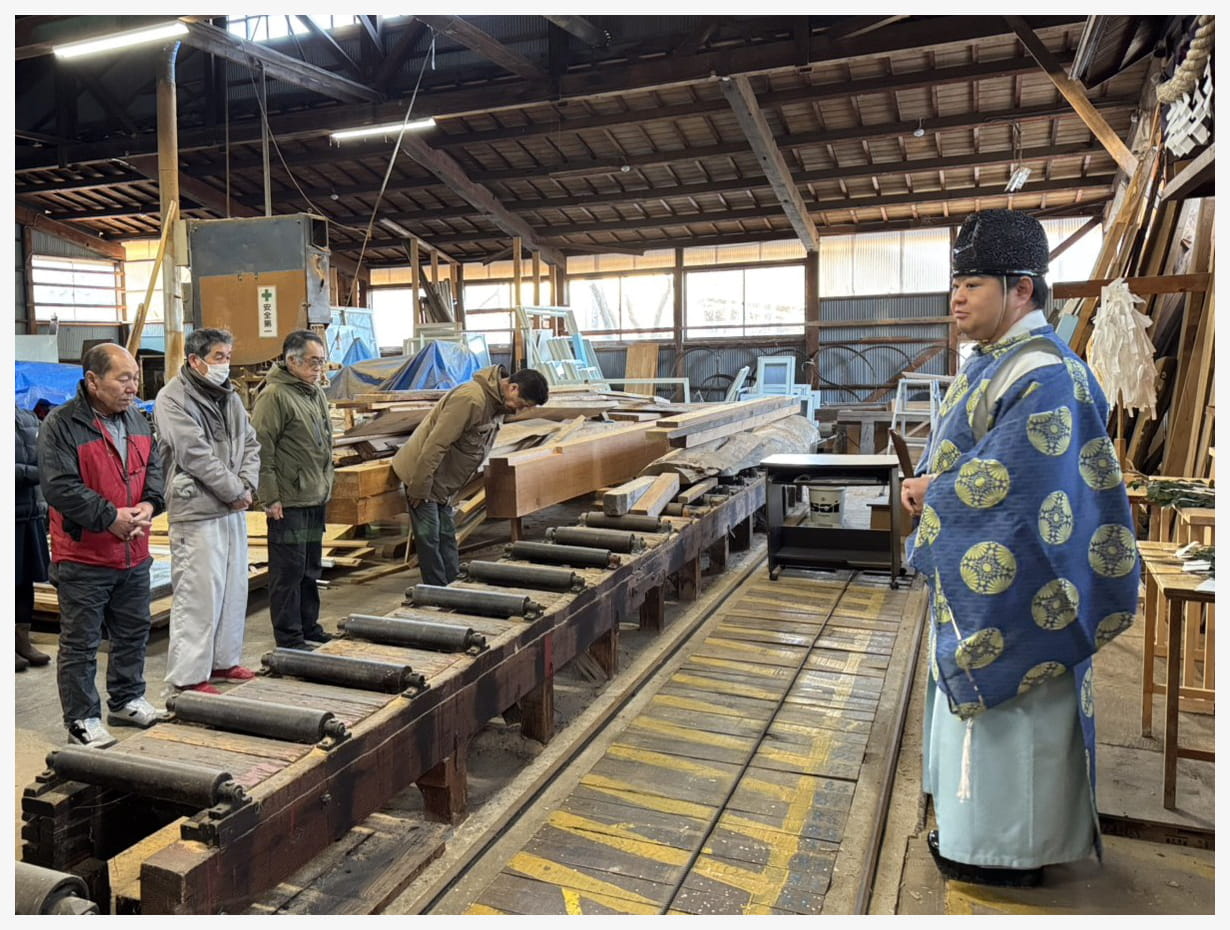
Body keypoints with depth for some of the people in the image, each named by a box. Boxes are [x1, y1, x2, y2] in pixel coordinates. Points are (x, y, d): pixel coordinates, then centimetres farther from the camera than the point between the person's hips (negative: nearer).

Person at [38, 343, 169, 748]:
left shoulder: (136, 420, 8)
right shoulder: (61, 424, -14)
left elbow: (154, 467, 11)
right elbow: (59, 486, -19)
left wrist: (149, 504, -9)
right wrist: (111, 517, -21)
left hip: (134, 554, 7)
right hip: (83, 557, -7)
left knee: (133, 632, 19)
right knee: (80, 643, 5)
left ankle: (127, 700, 35)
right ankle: (83, 719, 17)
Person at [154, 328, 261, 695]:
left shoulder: (229, 396, 13)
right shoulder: (173, 399, -11)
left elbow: (250, 444, 13)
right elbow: (196, 455, -18)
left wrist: (247, 484, -4)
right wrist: (235, 491, -13)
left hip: (233, 510, 8)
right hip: (197, 513, -8)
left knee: (233, 589, 14)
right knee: (198, 594, -5)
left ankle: (224, 661, 28)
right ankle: (188, 677, 6)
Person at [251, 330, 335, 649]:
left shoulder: (315, 393, 14)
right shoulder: (274, 395, -14)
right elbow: (262, 450, -17)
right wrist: (270, 497, -18)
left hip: (316, 499, 9)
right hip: (289, 502, -9)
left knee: (310, 570, 18)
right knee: (289, 571, 0)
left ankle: (310, 629, 30)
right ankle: (289, 639, 10)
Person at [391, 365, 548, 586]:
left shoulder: (498, 404, 2)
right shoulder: (471, 399, -28)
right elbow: (436, 444, -29)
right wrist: (419, 488, -25)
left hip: (443, 479, 9)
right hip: (422, 472, -9)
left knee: (446, 535, 13)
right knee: (429, 537, -3)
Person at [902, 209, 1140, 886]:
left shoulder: (1045, 376, -22)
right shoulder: (985, 366, 10)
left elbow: (998, 477, -27)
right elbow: (950, 455, 16)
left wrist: (932, 492, -11)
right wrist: (925, 486, -4)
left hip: (1012, 584, -10)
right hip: (973, 576, 10)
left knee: (1008, 715, 4)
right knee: (983, 708, 20)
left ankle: (1009, 850, 22)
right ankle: (978, 820, 37)